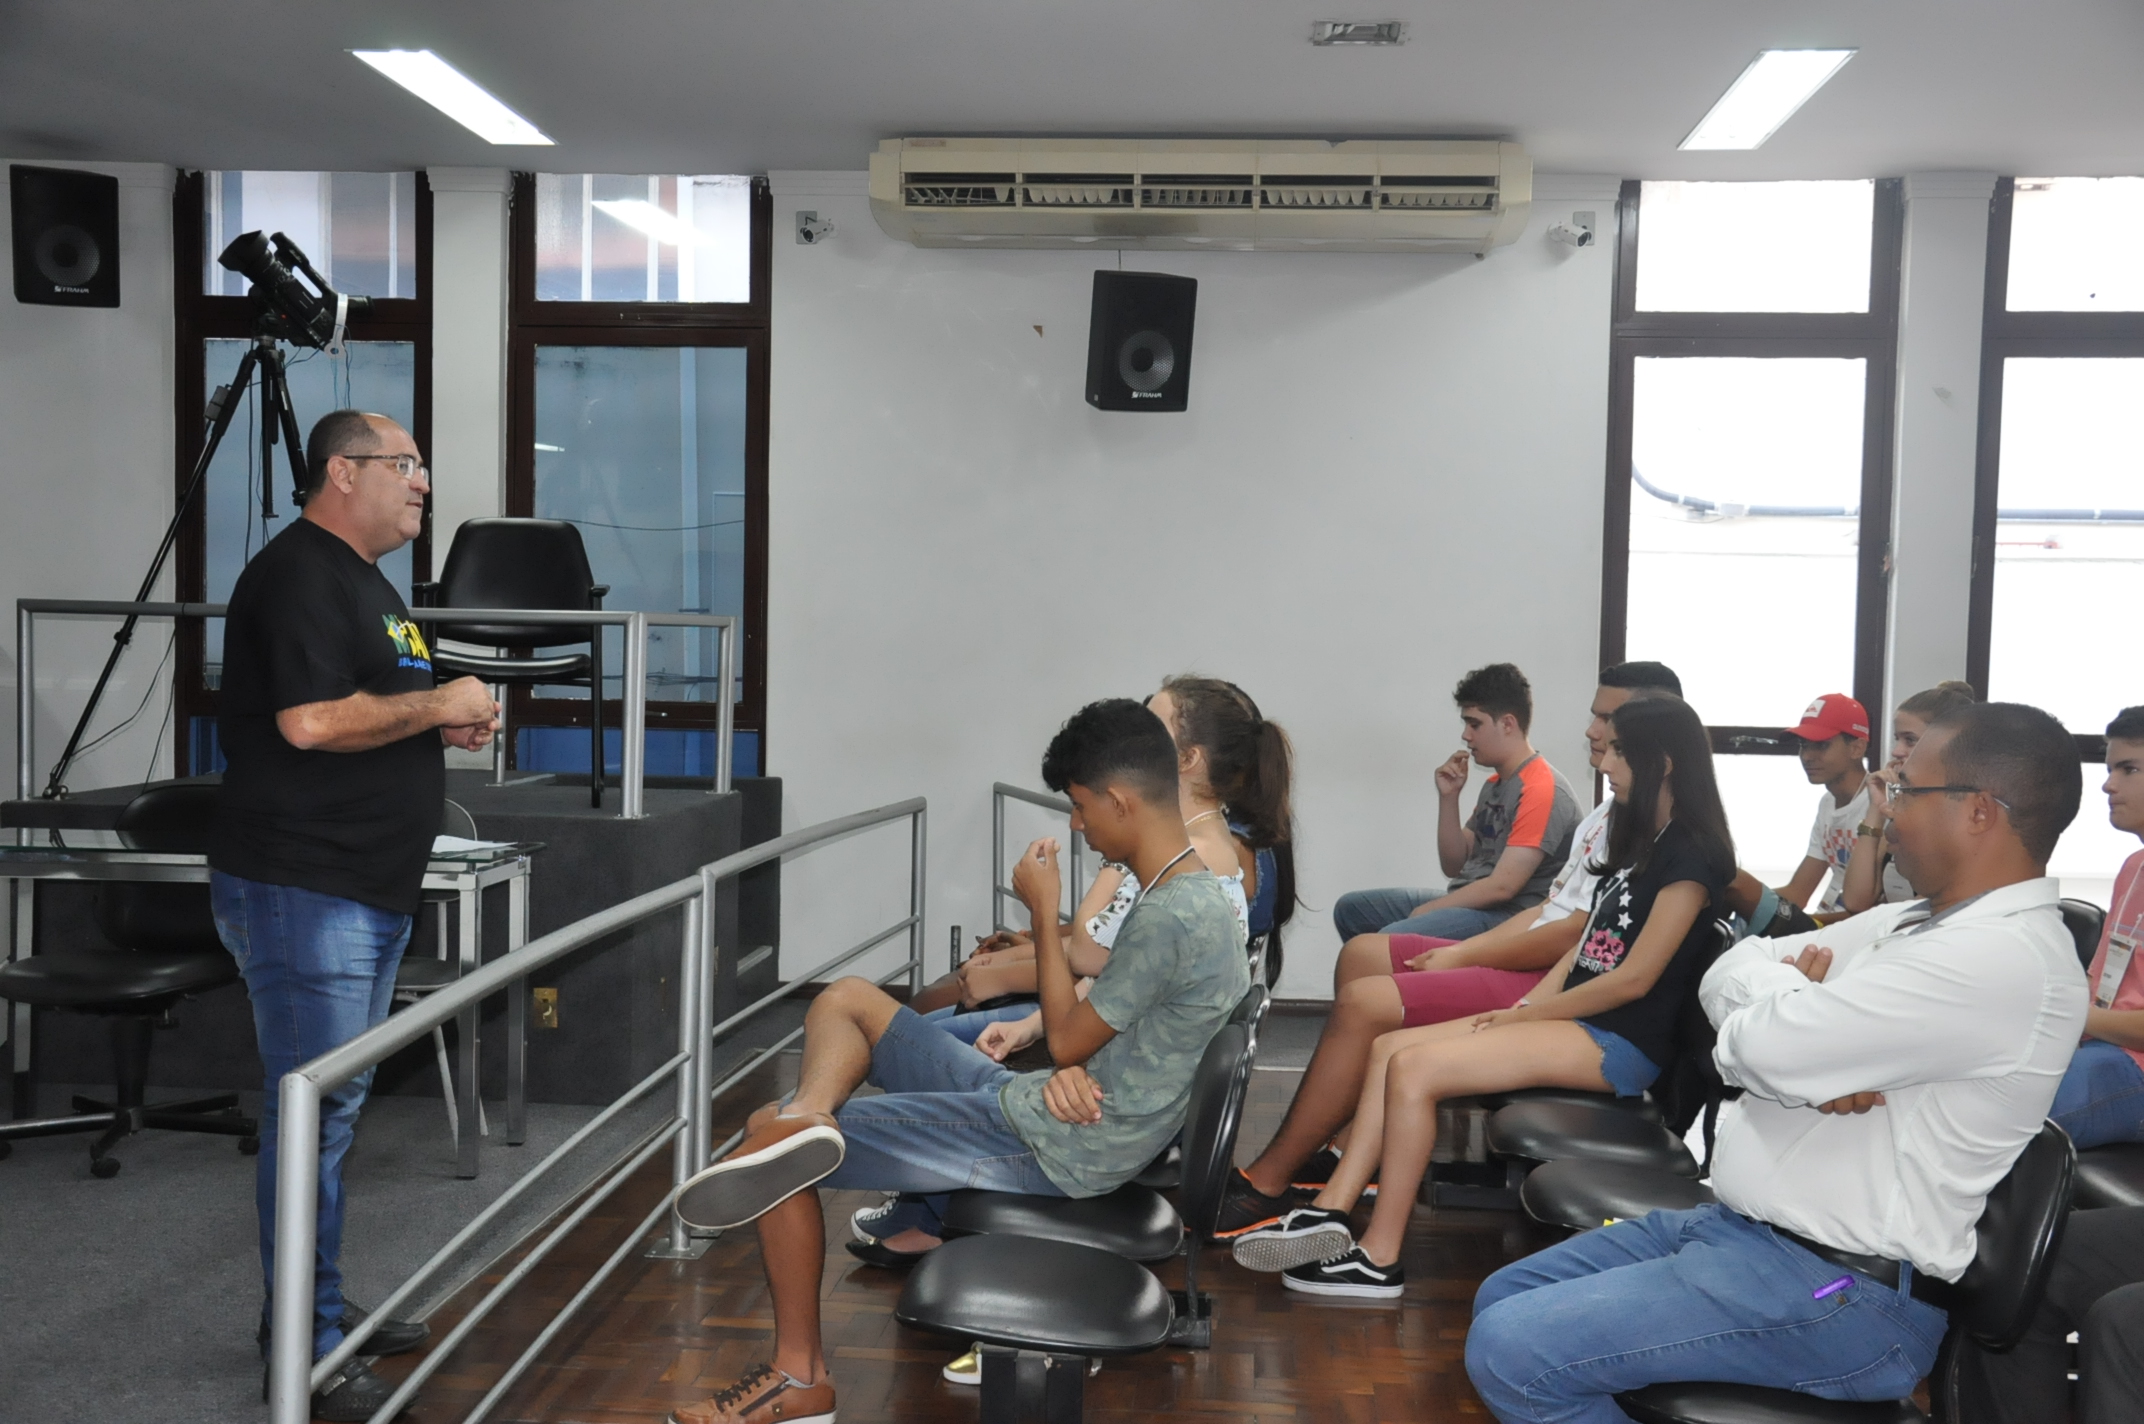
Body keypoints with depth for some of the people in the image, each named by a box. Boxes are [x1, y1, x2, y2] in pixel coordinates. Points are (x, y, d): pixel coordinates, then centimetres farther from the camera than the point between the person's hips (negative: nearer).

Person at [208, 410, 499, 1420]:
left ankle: (322, 1307, 27)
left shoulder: (365, 580, 20)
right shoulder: (299, 573, -13)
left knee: (337, 1105, 16)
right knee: (312, 1112, -6)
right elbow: (310, 721, -25)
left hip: (371, 892, 10)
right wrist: (436, 705, -13)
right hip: (301, 889, -10)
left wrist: (446, 728, 10)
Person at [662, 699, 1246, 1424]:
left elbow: (1065, 1042, -15)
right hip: (1021, 1099, 10)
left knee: (765, 1125, -4)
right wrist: (1073, 1069, -7)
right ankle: (805, 1118, -18)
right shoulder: (1199, 895, 8)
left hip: (1049, 1148, -10)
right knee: (846, 999, 13)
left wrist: (1044, 911, -7)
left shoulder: (1170, 917, -24)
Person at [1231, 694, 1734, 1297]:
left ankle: (1379, 1259, -13)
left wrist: (1526, 1014, -9)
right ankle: (1333, 1210, -9)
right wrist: (1523, 1008, 2)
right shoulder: (1639, 837, 18)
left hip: (1622, 1044, -10)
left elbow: (1635, 978, -16)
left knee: (1413, 1067, -21)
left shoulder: (1690, 855, -12)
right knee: (1390, 1047, -2)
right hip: (1575, 1021, 10)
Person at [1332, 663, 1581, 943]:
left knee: (1391, 940, -32)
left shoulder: (1542, 790, -14)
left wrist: (1427, 910, -11)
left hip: (1507, 917, -10)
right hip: (1467, 902, 10)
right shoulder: (1494, 784, 18)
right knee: (1350, 908, 8)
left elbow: (1502, 886, -20)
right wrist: (1448, 797, 3)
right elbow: (1455, 866, 16)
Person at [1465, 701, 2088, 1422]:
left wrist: (1776, 988, -4)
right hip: (1740, 1223, 10)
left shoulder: (2006, 958, -21)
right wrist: (1800, 1023, -13)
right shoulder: (1915, 923, 11)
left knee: (1509, 1351, -18)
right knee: (1502, 1299, 11)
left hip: (1837, 1289, -10)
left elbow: (1761, 1048, -27)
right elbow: (1726, 975, 9)